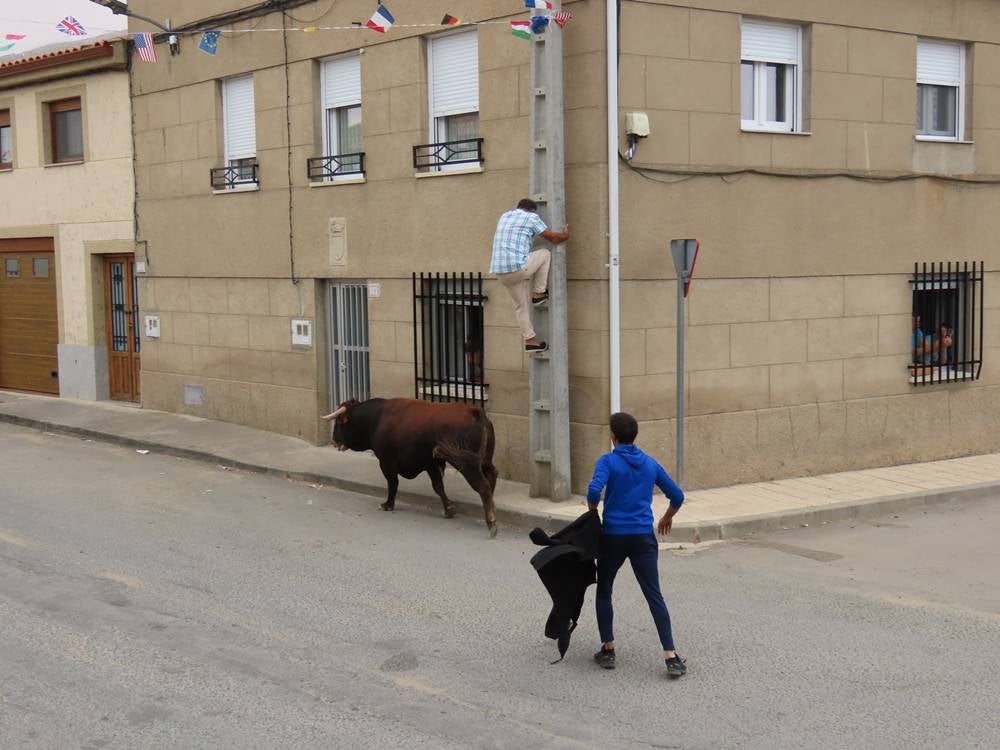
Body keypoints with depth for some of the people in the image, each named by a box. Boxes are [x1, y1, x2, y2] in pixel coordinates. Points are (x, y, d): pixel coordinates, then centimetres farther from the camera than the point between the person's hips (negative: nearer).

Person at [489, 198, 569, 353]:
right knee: (545, 253, 17)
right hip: (517, 267, -7)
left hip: (500, 271, 7)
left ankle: (530, 340, 20)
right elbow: (553, 237, 5)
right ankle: (538, 293, 18)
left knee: (521, 305, 19)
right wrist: (565, 235, 28)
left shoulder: (505, 216, 23)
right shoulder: (531, 217, 2)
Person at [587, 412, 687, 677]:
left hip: (613, 536, -2)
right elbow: (677, 496, 15)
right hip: (644, 537, 2)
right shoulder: (650, 464, 9)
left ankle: (608, 650, 17)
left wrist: (593, 510, -2)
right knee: (654, 596, 1)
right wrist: (667, 518, 33)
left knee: (604, 592, 17)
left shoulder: (608, 461, -4)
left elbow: (594, 490, -22)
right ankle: (671, 656, -7)